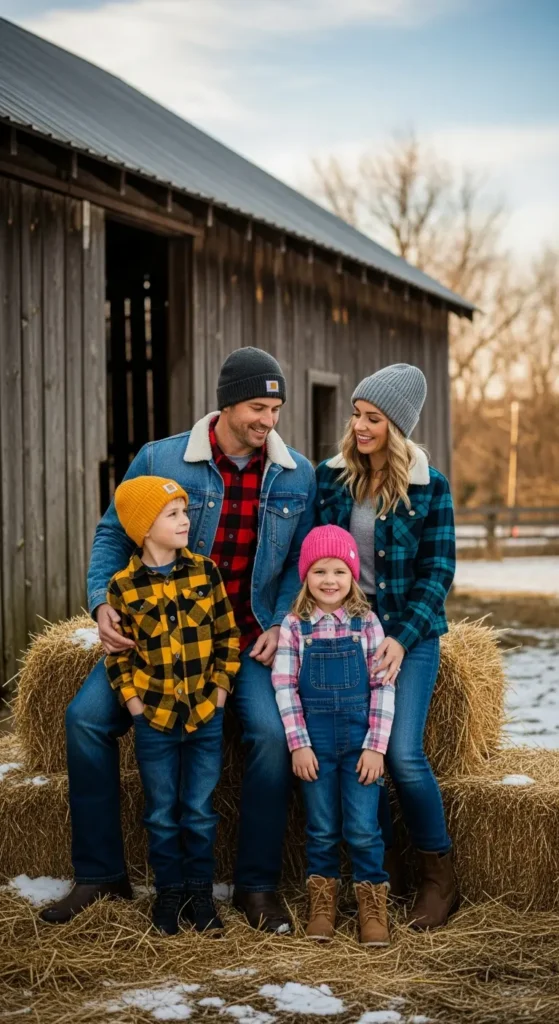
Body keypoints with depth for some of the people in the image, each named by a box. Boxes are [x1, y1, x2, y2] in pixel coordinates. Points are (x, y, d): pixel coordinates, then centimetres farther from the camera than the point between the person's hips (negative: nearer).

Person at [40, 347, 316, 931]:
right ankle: (100, 875, 3)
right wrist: (102, 604, -14)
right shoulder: (160, 460, -6)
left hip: (248, 638, 0)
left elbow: (301, 560, 5)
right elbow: (114, 534, 1)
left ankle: (257, 886, -5)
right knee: (86, 716, -14)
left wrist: (281, 624, -9)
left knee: (272, 730, -25)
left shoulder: (297, 476, -1)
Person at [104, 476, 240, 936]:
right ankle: (169, 891, 24)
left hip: (206, 716, 1)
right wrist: (132, 699, -7)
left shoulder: (205, 571, -2)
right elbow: (118, 652, 1)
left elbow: (228, 636, 4)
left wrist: (221, 686, -2)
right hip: (154, 719, -1)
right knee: (162, 815, 10)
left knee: (200, 812, 7)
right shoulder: (123, 586, -6)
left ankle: (200, 891, 22)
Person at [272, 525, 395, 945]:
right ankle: (323, 900, 25)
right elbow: (285, 687, -3)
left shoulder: (367, 623, -2)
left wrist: (376, 746, -8)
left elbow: (383, 686, -3)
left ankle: (372, 902, 17)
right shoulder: (295, 626, -1)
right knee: (322, 830, 10)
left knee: (363, 829, 1)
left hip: (360, 740, 0)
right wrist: (298, 744, -8)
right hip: (315, 741, 1)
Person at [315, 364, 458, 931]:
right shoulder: (331, 476, 5)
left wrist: (402, 638, -14)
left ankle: (439, 878, 4)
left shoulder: (429, 487, -4)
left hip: (408, 633, -3)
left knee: (403, 753, -14)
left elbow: (438, 571, -4)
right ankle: (384, 869, 15)